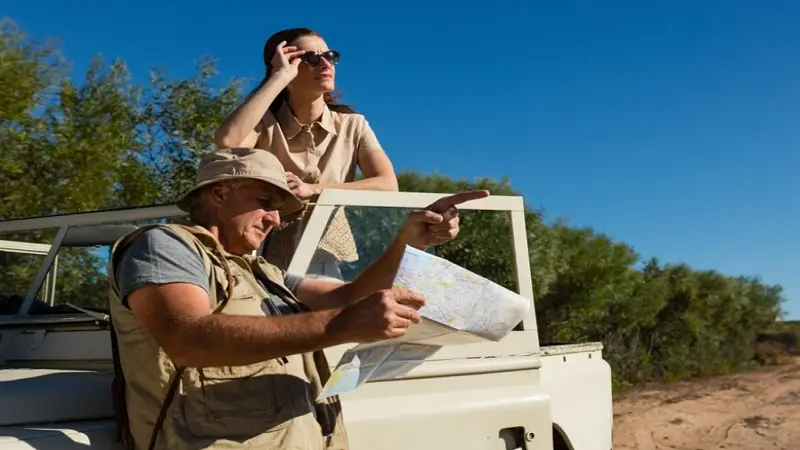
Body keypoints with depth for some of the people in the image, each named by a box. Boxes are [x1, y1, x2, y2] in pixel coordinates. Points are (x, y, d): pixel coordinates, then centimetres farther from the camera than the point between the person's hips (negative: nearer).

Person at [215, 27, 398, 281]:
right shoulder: (265, 124, -2)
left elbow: (387, 184, -10)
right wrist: (280, 77, -19)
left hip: (331, 259, 2)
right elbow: (227, 141, -25)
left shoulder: (352, 124, 2)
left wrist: (313, 190, -20)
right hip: (273, 258, -1)